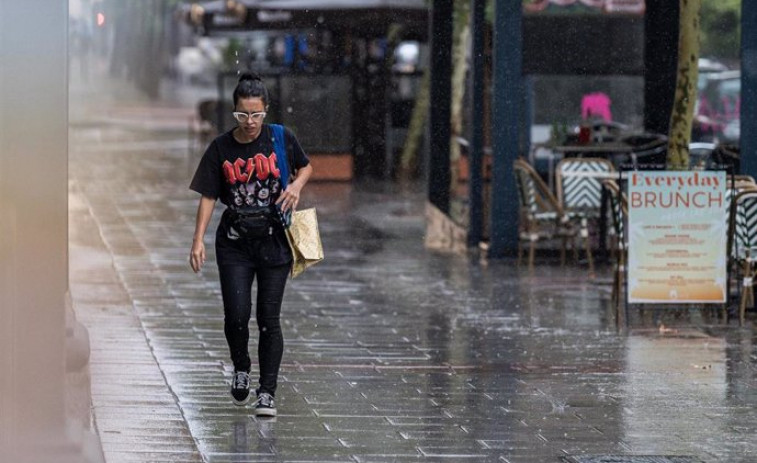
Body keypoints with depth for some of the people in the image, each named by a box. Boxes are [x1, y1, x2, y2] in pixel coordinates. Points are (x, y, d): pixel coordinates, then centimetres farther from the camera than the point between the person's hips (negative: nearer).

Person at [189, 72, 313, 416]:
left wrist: (296, 185, -7)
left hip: (274, 239, 0)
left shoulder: (281, 139, -2)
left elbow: (306, 167, 15)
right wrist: (199, 240, -7)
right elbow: (208, 196, 1)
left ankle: (267, 393, 6)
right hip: (234, 242, 0)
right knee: (236, 314, -9)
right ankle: (241, 368, 22)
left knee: (268, 318, -1)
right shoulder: (221, 148, -2)